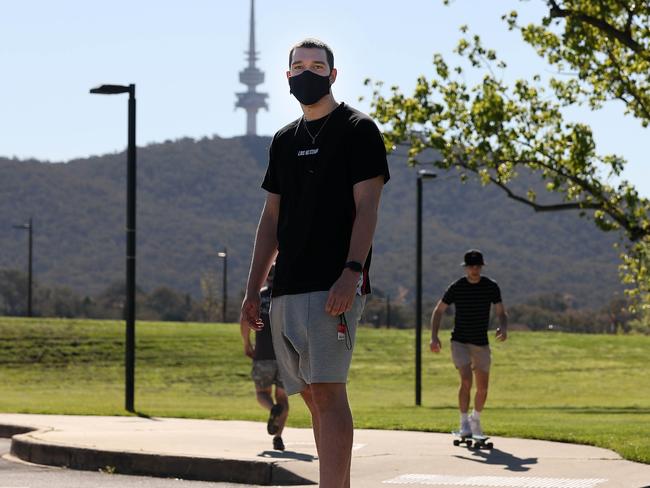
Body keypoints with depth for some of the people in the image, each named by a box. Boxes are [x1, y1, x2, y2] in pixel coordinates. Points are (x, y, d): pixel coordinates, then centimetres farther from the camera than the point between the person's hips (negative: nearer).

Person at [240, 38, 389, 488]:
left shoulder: (358, 130, 0)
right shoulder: (285, 140, 19)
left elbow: (367, 207, -9)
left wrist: (351, 272, -21)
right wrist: (253, 289, 14)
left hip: (334, 286, -7)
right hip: (287, 289, 7)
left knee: (327, 392, -16)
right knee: (313, 396, 7)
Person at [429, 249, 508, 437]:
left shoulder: (491, 287, -4)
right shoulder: (456, 287, -8)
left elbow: (501, 313, -1)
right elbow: (438, 310, 1)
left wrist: (503, 328, -24)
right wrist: (434, 336, -10)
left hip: (481, 344, 2)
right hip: (460, 342, -2)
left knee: (482, 387, 6)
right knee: (466, 380, -21)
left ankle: (476, 419, 31)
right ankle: (464, 423, -13)